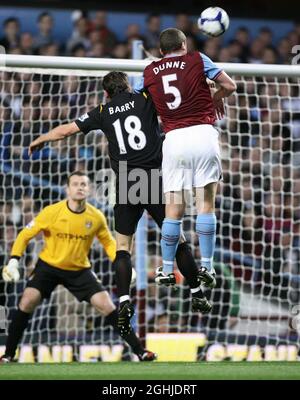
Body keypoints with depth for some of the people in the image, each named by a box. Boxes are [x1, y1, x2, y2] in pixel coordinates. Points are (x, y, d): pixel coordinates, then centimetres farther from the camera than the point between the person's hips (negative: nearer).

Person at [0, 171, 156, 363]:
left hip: (80, 270, 1)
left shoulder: (97, 217, -11)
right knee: (27, 302, -20)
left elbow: (108, 242, 7)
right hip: (48, 266, -1)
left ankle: (140, 351, 1)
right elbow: (25, 235, -7)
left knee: (107, 306, -9)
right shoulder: (52, 212, -17)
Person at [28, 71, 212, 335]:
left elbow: (66, 130, 16)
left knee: (122, 246, 7)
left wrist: (39, 140, 32)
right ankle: (197, 296, 13)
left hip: (126, 184, 0)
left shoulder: (103, 112, 9)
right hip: (154, 180, 0)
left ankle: (124, 302, -11)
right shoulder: (145, 100, 5)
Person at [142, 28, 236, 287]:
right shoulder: (197, 60, 7)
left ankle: (167, 269, 7)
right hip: (203, 134, -2)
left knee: (174, 210, 5)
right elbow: (230, 85, 7)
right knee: (206, 204, 1)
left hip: (173, 138, 2)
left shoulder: (150, 72, 13)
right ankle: (206, 265, -4)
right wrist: (217, 98, 25)